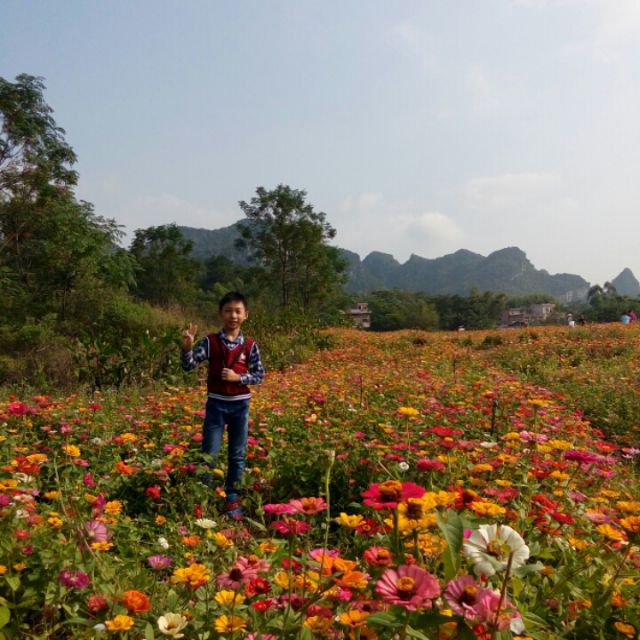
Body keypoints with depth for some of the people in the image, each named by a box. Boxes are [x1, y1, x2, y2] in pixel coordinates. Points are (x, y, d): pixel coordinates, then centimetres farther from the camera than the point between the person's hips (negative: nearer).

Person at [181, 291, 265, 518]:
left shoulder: (249, 345, -2)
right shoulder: (210, 341, -5)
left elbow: (260, 375, 1)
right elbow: (188, 366, -12)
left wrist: (238, 377, -15)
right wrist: (187, 347, -31)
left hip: (240, 405, 2)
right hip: (216, 403, -1)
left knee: (238, 455, 10)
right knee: (209, 454, 2)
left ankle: (233, 499, 24)